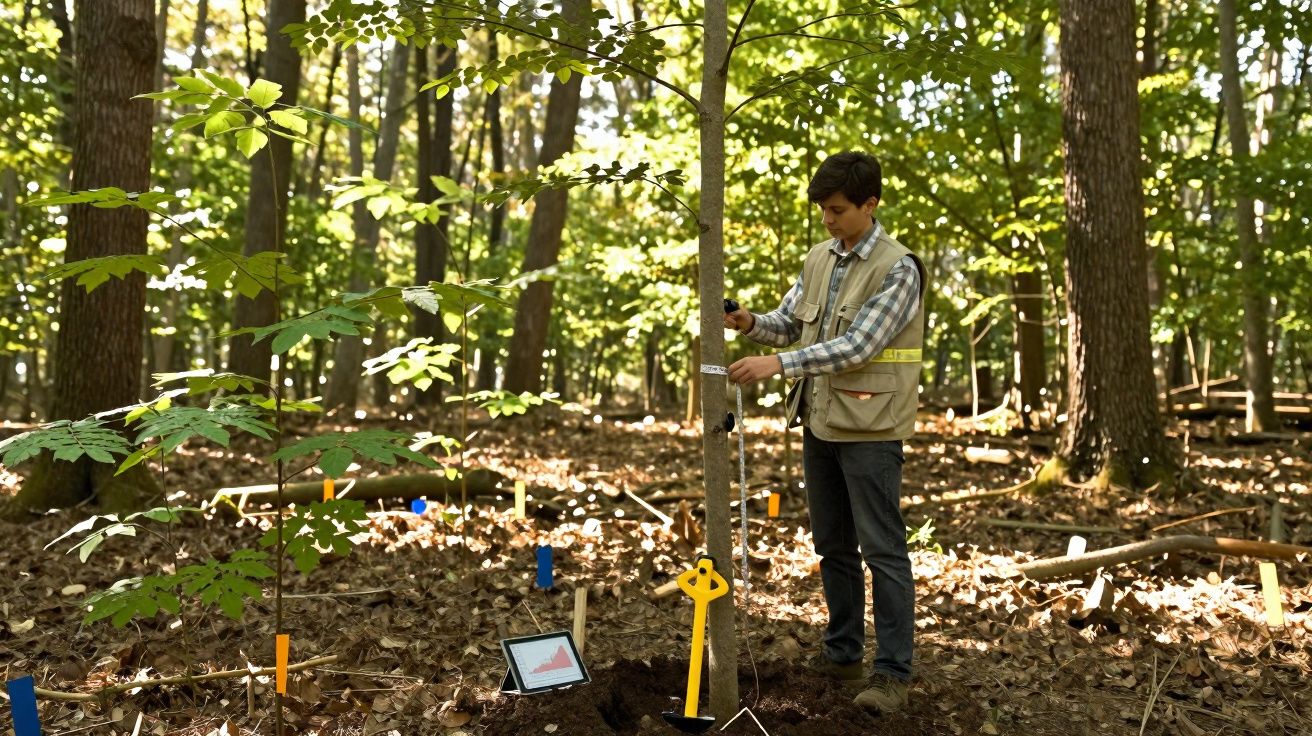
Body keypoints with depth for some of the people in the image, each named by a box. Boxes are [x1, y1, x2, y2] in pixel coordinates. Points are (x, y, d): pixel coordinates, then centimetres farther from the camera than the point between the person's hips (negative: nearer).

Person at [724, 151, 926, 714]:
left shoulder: (898, 269, -14)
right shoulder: (820, 257, 9)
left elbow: (858, 346, -22)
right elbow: (788, 323, 13)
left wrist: (779, 364, -28)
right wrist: (751, 324, -9)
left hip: (869, 429, -7)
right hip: (818, 423, 8)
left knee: (882, 549, -2)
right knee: (832, 545, 16)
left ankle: (893, 671, 6)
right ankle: (842, 652, 28)